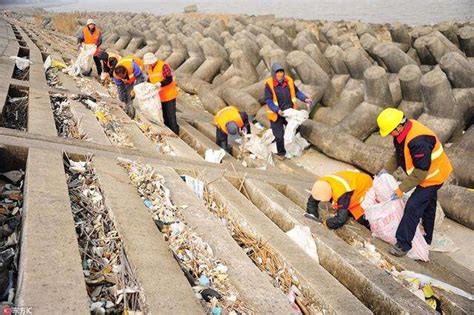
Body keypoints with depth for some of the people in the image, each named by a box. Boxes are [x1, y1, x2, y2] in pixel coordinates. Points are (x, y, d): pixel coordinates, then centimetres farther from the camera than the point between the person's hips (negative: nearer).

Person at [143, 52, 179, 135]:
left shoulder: (163, 66, -18)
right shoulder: (149, 68, 6)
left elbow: (169, 79, -24)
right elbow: (150, 79, 16)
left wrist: (160, 83, -38)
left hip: (169, 95, -7)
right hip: (159, 96, 7)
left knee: (171, 115, -5)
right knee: (164, 115, 15)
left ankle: (175, 133, 2)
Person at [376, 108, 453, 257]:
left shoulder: (418, 141, -39)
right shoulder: (402, 131, -9)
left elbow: (421, 171, -33)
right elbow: (398, 154, 7)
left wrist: (402, 189, -27)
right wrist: (387, 170, -2)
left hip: (432, 176, -10)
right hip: (433, 174, 10)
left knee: (413, 207, -13)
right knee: (427, 207, 24)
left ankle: (403, 244, -4)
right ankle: (427, 238, 43)